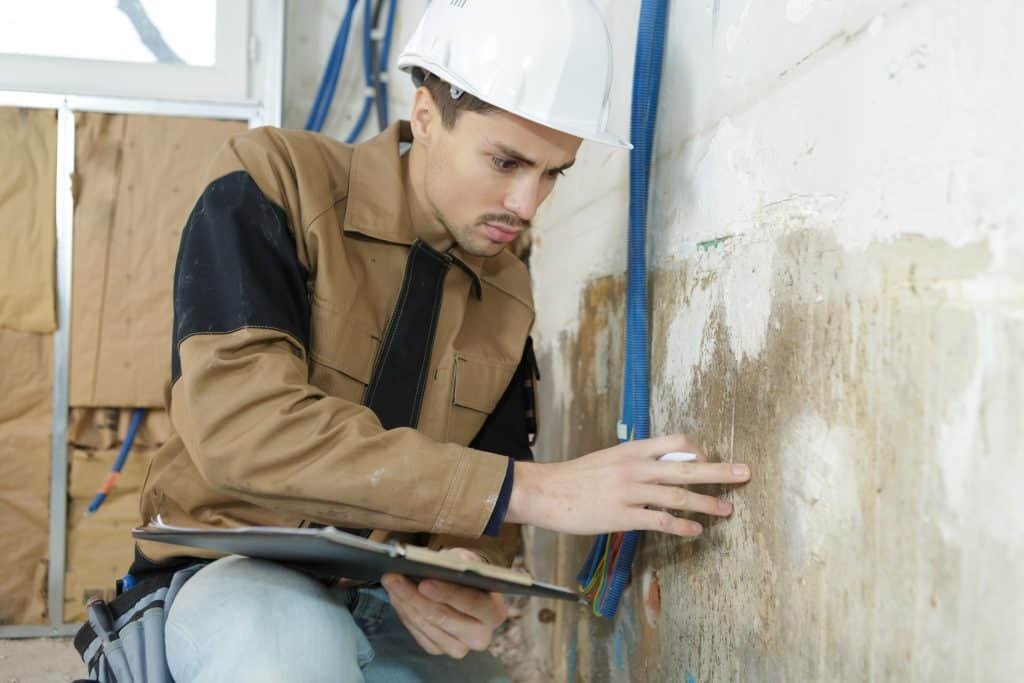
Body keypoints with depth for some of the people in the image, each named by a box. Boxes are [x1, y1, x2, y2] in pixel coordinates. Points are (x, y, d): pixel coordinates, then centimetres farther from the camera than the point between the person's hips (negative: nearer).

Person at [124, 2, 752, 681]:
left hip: (389, 601, 4)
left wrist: (467, 587, -19)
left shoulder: (509, 295, 4)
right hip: (234, 576, -4)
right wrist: (530, 488, -30)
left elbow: (483, 509, 7)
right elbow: (238, 421, -28)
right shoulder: (274, 184, -12)